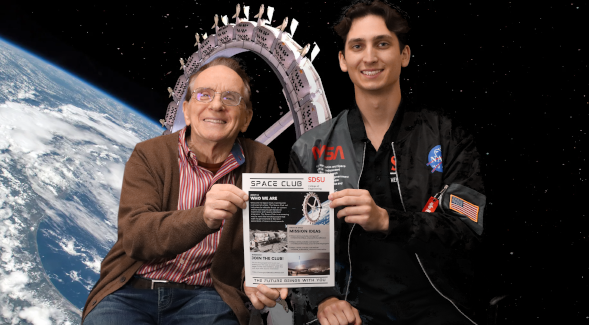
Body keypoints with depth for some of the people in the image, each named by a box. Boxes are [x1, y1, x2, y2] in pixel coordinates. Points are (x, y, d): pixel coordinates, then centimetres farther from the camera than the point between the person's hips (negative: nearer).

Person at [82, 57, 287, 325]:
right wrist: (204, 217, -31)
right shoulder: (149, 155, 1)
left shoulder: (261, 162, 5)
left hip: (206, 295, 1)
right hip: (130, 291, 0)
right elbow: (135, 235, -13)